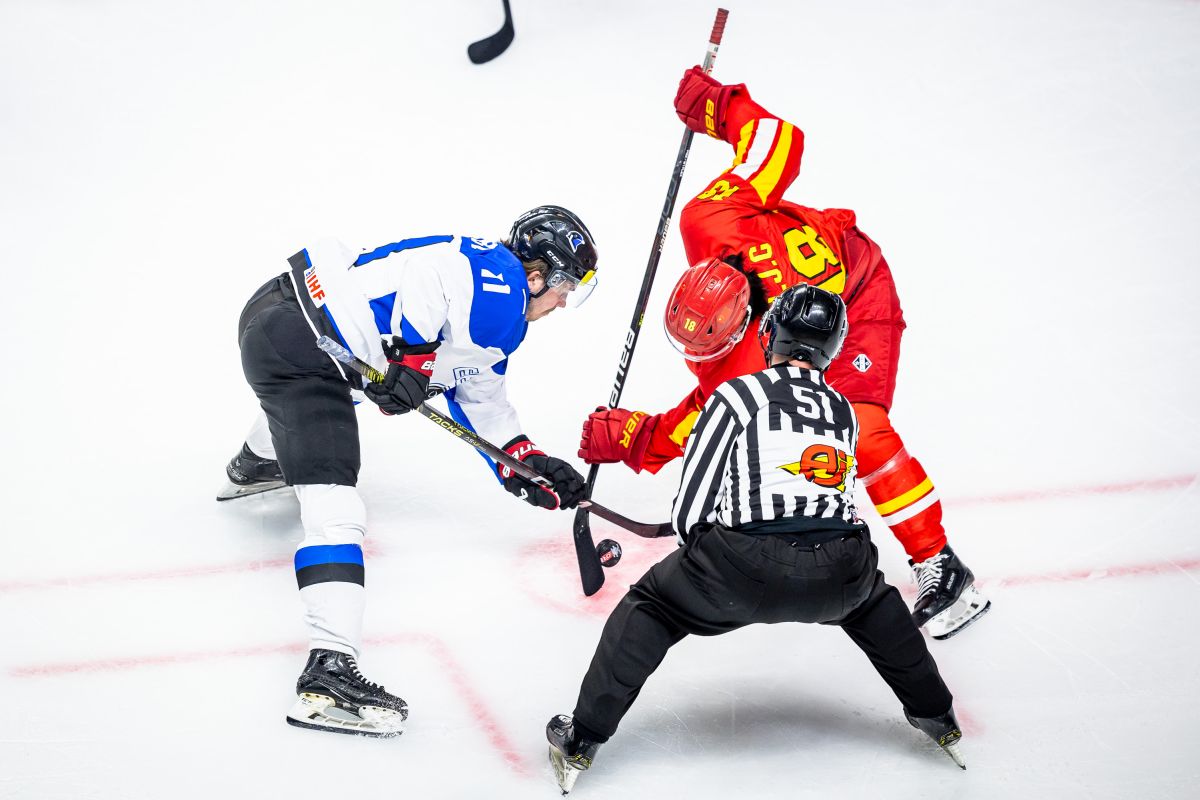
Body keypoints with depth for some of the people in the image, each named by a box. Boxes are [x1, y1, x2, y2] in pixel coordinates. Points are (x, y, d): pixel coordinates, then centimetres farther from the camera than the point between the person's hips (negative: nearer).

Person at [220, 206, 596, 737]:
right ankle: (329, 667, -32)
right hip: (292, 329, -11)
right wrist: (412, 352, -25)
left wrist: (528, 467, 21)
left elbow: (481, 403, 29)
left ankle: (256, 464, 79)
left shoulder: (498, 320, 21)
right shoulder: (498, 281, -9)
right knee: (333, 504, -21)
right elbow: (425, 272, -27)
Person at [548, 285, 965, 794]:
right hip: (837, 577, 4)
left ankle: (582, 740, 15)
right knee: (873, 601, 39)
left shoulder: (736, 396, 7)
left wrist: (708, 554, 30)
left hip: (748, 569, -4)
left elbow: (689, 511, 7)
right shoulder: (844, 412, 22)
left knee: (650, 607, 19)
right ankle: (937, 719, 42)